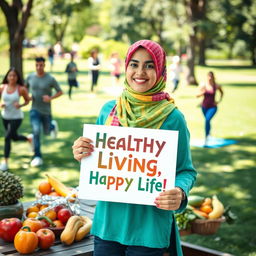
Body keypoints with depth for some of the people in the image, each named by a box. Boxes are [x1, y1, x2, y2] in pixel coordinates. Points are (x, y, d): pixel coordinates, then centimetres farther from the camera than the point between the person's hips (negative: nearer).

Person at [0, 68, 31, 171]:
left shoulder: (21, 89, -16)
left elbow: (27, 101, -1)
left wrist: (20, 105, -20)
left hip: (16, 117, -5)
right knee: (14, 137, 21)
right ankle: (29, 139, 55)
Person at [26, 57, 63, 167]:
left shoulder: (50, 79, -11)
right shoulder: (30, 77, -2)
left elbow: (60, 92, -3)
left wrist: (51, 98, -20)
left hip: (46, 111, 0)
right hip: (35, 110, 1)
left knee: (47, 131, 18)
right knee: (36, 131, -17)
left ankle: (53, 125, 57)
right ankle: (37, 157, -9)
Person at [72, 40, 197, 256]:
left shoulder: (172, 118, -7)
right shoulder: (109, 110, 4)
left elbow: (186, 170, -3)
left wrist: (180, 193, -24)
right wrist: (81, 155, -8)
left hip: (149, 228, -3)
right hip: (107, 221, 3)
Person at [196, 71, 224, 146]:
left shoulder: (216, 86, -6)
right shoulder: (203, 85, -6)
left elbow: (222, 93, 15)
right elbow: (197, 95, -4)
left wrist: (219, 101, 4)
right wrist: (202, 93, -24)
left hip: (213, 107, -3)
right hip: (204, 106, 3)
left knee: (207, 120, -23)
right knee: (207, 120, 18)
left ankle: (206, 138, -18)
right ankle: (208, 134, 46)